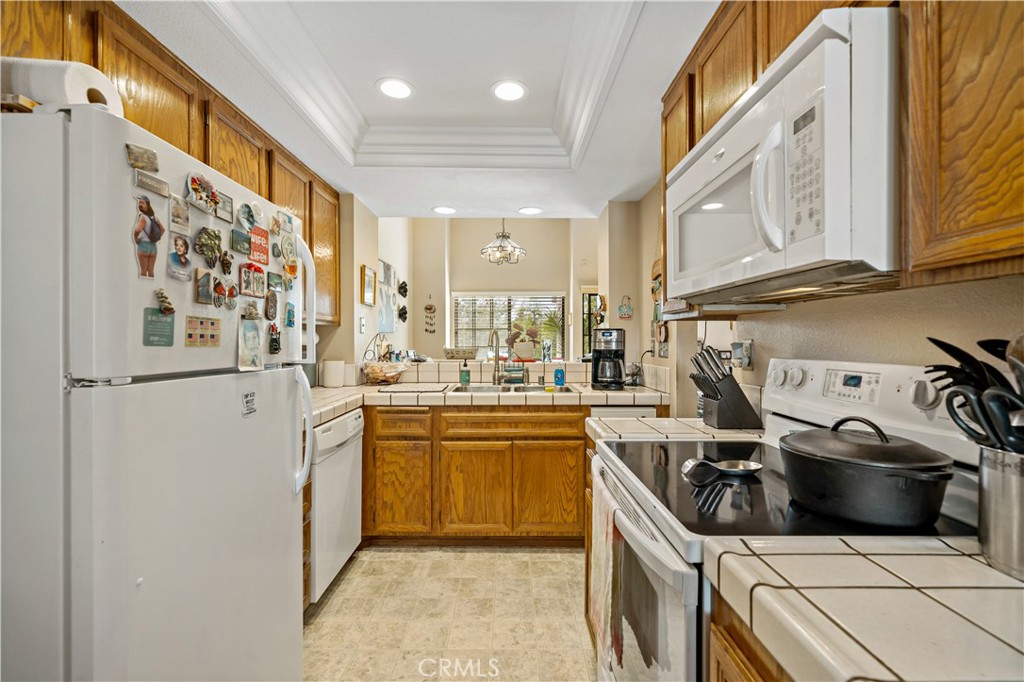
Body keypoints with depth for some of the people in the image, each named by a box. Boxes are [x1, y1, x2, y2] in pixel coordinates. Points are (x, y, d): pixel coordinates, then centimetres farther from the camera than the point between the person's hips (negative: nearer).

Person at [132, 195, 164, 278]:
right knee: (151, 270, 8)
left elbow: (137, 230, -27)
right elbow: (162, 229, 22)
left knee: (143, 270, -1)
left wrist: (136, 238, -10)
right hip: (153, 245, 6)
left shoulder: (142, 216, -12)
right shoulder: (154, 216, 9)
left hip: (143, 244, -6)